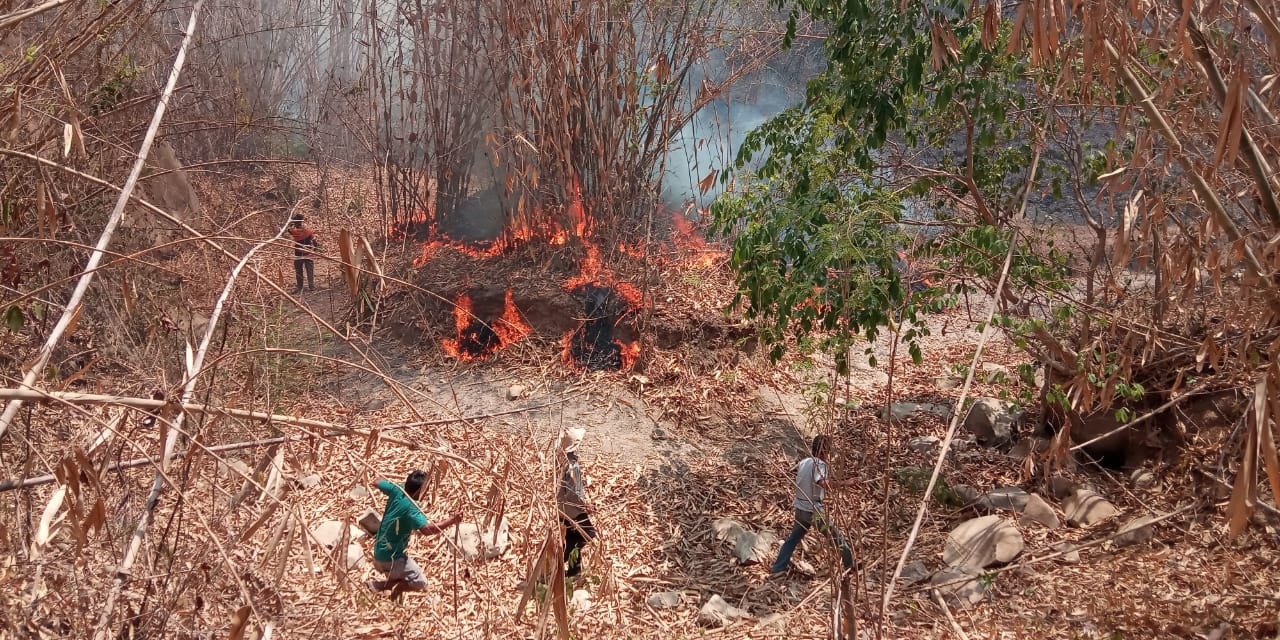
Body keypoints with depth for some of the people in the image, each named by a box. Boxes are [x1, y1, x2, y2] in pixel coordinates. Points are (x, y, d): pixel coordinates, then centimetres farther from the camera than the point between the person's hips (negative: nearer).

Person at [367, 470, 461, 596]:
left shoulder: (396, 491, -5)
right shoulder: (411, 507, -27)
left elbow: (376, 483, 14)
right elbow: (426, 529, -42)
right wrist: (451, 521, -37)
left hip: (379, 553, 9)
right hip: (390, 558, -9)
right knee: (420, 582, -2)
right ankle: (380, 585, -1)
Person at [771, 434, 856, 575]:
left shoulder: (803, 462, 5)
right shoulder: (819, 464, -19)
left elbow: (796, 472, 27)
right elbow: (823, 483, -37)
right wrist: (843, 483, -35)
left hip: (800, 509, 7)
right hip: (814, 510, -7)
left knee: (793, 539, 19)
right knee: (837, 537, 7)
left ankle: (779, 567, 19)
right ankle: (851, 564, 15)